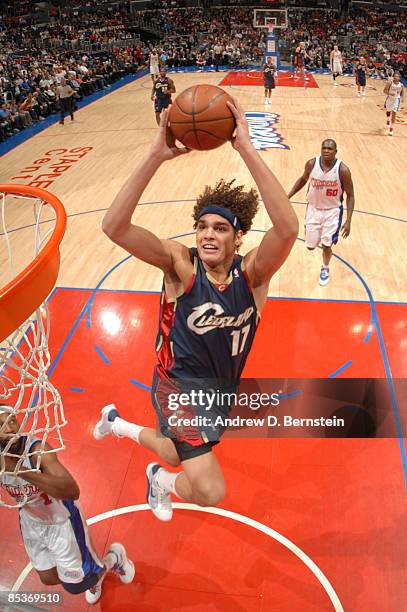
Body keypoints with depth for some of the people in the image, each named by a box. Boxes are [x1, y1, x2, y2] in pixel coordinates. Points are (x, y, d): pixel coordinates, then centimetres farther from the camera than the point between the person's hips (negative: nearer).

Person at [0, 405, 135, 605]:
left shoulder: (38, 450, -36)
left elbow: (72, 491, -50)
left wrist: (21, 470, -56)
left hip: (61, 520, -5)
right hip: (31, 522, 6)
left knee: (77, 585, 7)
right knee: (49, 578, 24)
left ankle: (114, 557, 35)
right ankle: (94, 573, 53)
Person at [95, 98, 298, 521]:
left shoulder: (252, 272, -17)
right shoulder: (180, 264, -20)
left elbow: (287, 228, -38)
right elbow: (114, 226, -33)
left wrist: (246, 149, -42)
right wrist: (157, 155, -42)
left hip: (222, 387, 4)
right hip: (178, 385, -4)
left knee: (180, 456, 29)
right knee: (210, 492, -14)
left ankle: (118, 423, 58)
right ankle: (161, 481, 22)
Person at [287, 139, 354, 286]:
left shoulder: (343, 170, -21)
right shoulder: (311, 164, -14)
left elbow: (350, 195, -11)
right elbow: (303, 179, 8)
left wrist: (348, 221, -16)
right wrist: (288, 197, 5)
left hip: (332, 211, -2)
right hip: (314, 208, 2)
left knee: (326, 245, -3)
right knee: (310, 246, 6)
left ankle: (325, 269, 30)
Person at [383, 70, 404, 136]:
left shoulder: (401, 85, -7)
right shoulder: (390, 82, -13)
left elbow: (402, 92, 9)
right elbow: (384, 90, -13)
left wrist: (401, 98, -8)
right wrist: (389, 93, -30)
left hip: (396, 100, -1)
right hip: (389, 98, 1)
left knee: (393, 114, -6)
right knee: (388, 111, 22)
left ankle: (391, 129, 3)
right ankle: (388, 121, 55)